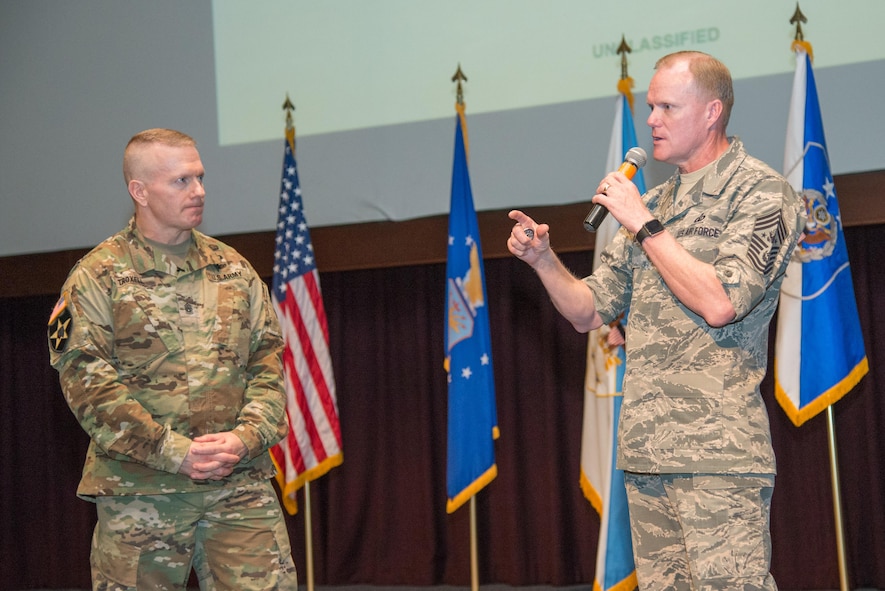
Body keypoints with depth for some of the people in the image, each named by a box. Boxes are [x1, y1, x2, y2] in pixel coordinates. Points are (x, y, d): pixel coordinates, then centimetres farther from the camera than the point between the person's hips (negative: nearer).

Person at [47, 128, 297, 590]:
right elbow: (86, 382, -8)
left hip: (240, 482, 3)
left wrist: (246, 437, -7)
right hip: (139, 491, -3)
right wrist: (174, 451, -14)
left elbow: (269, 360, 10)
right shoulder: (97, 278, 0)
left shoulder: (233, 268, 13)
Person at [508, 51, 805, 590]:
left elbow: (719, 302, -18)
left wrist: (645, 225, -10)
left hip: (716, 455, -7)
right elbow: (589, 312, 18)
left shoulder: (762, 192, -3)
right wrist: (543, 259, 0)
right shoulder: (653, 203, 18)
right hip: (645, 452, 7)